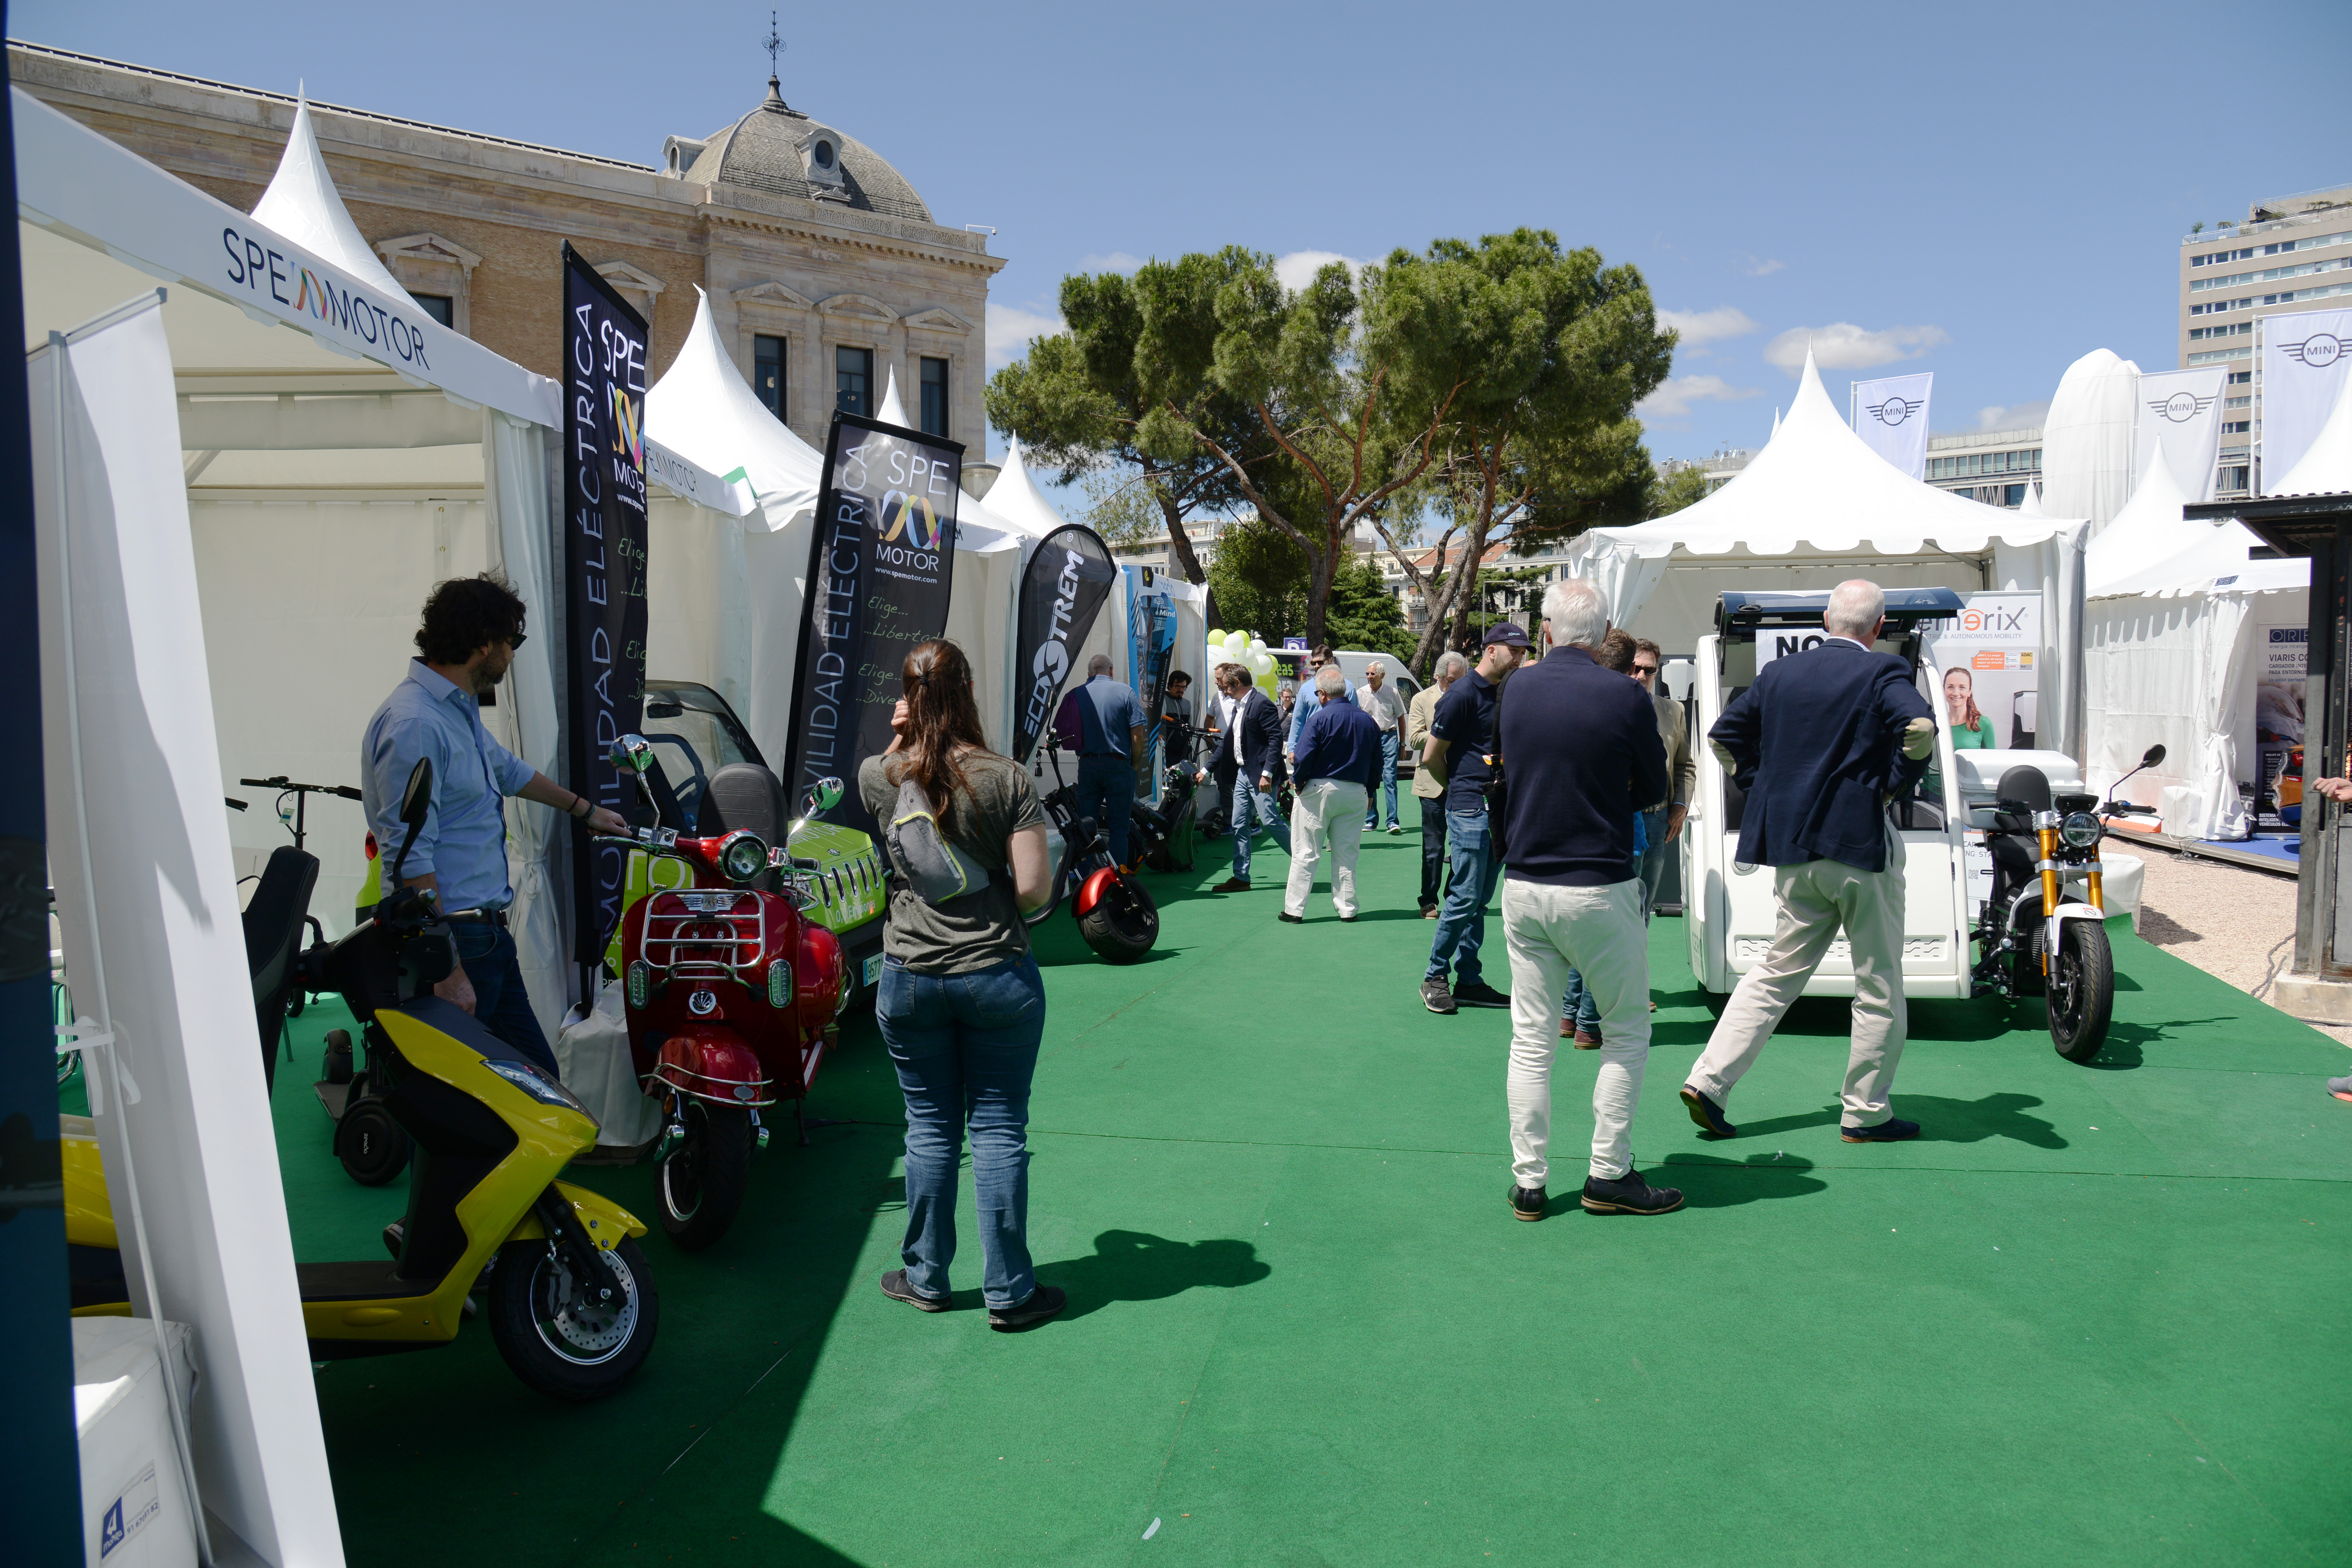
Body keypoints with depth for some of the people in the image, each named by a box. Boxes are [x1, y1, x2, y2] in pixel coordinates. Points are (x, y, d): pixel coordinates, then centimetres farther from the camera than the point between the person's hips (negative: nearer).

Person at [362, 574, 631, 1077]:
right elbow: (410, 862, -22)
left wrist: (583, 809, 49)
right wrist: (447, 971, -24)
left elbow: (506, 769, 36)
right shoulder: (414, 724, -18)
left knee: (538, 1076, 11)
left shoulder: (459, 709, 15)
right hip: (451, 939, -10)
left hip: (488, 932, 10)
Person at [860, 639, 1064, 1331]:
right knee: (999, 1130, 6)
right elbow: (1034, 889, -13)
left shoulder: (879, 777, -5)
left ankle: (926, 1278, 27)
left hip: (909, 979, 2)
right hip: (997, 975, -2)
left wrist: (899, 739, 5)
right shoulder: (1008, 779, -11)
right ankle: (1010, 1292, 14)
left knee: (930, 1129, 15)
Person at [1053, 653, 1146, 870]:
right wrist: (1133, 764, 5)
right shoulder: (1124, 691, -3)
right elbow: (1138, 736, -8)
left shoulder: (1074, 696, 3)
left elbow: (1058, 733, 2)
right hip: (1118, 766, -2)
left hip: (1087, 767, 2)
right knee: (1118, 828, 4)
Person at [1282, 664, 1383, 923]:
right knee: (1346, 855, 12)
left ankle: (1294, 909, 4)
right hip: (1355, 793, 5)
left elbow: (1305, 757, -17)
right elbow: (1377, 761, 10)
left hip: (1319, 789, -5)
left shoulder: (1319, 718, -12)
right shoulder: (1368, 720, 6)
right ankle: (1347, 909, 13)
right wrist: (1369, 792, 18)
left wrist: (1298, 783, -2)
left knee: (1305, 853, 2)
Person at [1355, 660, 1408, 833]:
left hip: (1388, 737, -2)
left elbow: (1401, 718, 10)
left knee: (1390, 779, -9)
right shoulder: (1360, 694, 3)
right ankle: (1371, 820, 14)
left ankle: (1393, 822, -10)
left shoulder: (1392, 693, 1)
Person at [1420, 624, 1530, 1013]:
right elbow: (1432, 755, -5)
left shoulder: (1508, 690, 14)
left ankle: (1469, 981, 15)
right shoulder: (1465, 693, -9)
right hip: (1469, 808, -7)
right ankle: (1435, 977, 5)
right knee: (1466, 896, -8)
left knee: (1481, 898, 10)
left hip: (1498, 806, 7)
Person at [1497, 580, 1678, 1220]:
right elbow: (1654, 788, 3)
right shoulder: (1624, 696, -10)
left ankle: (1528, 1182, 14)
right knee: (1627, 1031, 13)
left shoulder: (1515, 689, 2)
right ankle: (1609, 1174, 15)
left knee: (1531, 1039, 10)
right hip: (1600, 887, -4)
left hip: (1522, 885, 4)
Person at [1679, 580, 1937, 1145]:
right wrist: (1896, 784, -10)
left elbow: (1724, 735, 12)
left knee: (1778, 971, 14)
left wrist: (1762, 789, 13)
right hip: (1861, 844, -5)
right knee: (1878, 984, 8)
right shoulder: (1884, 674, -9)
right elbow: (1921, 727, -25)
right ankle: (1866, 1114, 16)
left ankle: (1708, 1082, 5)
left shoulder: (1779, 674, 8)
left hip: (1794, 850, 5)